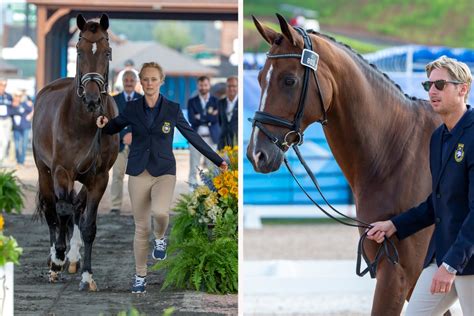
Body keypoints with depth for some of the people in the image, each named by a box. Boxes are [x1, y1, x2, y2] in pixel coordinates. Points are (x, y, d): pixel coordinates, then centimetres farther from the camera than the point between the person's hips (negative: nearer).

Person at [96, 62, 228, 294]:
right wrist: (103, 125, -10)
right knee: (141, 227, 4)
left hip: (164, 173, -1)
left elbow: (193, 136, 5)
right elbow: (114, 128, 15)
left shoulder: (172, 109, -2)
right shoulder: (132, 108, 1)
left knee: (160, 212, -30)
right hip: (138, 174, 2)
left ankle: (160, 238, 4)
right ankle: (140, 276, 20)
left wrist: (217, 160, 6)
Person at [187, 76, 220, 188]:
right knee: (194, 166, 0)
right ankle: (192, 187, 4)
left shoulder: (215, 101, 7)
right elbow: (191, 119, -6)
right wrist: (208, 116, -8)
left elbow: (215, 119, -7)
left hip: (211, 138, 0)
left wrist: (200, 117, -8)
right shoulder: (192, 102, 8)